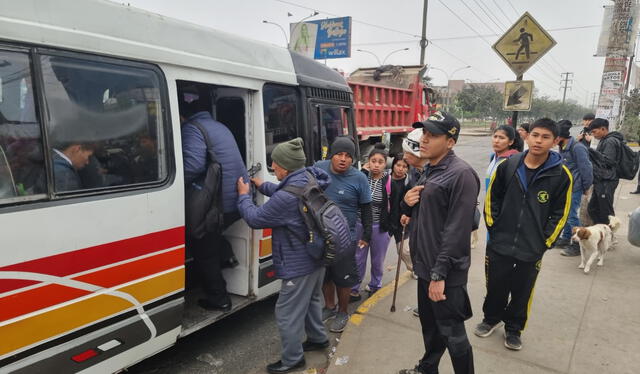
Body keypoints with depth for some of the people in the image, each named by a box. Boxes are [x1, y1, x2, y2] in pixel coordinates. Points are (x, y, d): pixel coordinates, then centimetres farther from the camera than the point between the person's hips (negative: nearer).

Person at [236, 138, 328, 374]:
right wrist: (262, 185, 17)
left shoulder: (287, 197, -32)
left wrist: (244, 196, -2)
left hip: (300, 265, -10)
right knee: (311, 300, 29)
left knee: (287, 314, 8)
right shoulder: (308, 180, -2)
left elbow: (255, 219, -18)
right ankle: (318, 339, 48)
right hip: (317, 256, 10)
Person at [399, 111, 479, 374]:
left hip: (445, 273, -9)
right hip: (425, 265, 9)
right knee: (429, 323, 24)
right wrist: (409, 201, -2)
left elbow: (458, 230, -23)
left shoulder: (461, 174, -19)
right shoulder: (429, 170, 10)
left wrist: (439, 273, -22)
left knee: (452, 333, 6)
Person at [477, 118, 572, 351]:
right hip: (499, 243, 1)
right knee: (495, 286, 14)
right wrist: (493, 226, 2)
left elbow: (560, 214, -2)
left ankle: (514, 328, 36)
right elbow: (492, 198, 6)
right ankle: (492, 318, 40)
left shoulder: (561, 175, -8)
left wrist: (545, 242, -4)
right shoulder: (508, 166, -5)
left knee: (522, 292, 14)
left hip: (532, 249, -1)